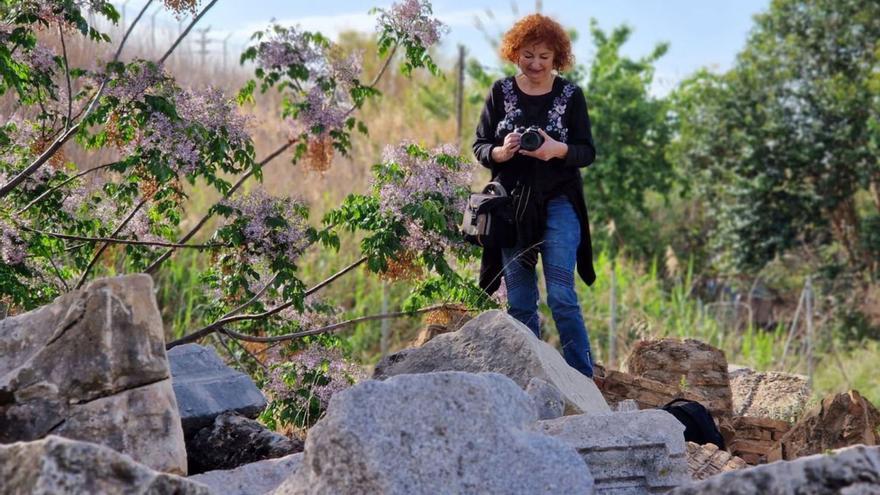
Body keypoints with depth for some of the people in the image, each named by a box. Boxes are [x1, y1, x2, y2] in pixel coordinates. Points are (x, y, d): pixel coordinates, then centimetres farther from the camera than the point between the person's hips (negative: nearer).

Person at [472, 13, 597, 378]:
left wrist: (559, 150, -21)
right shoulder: (501, 92, 5)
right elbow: (479, 147, 6)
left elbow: (588, 152, 0)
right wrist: (501, 152, -17)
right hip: (512, 207, 2)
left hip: (558, 205, -2)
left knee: (562, 297, -10)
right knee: (519, 304, 5)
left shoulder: (570, 95, 2)